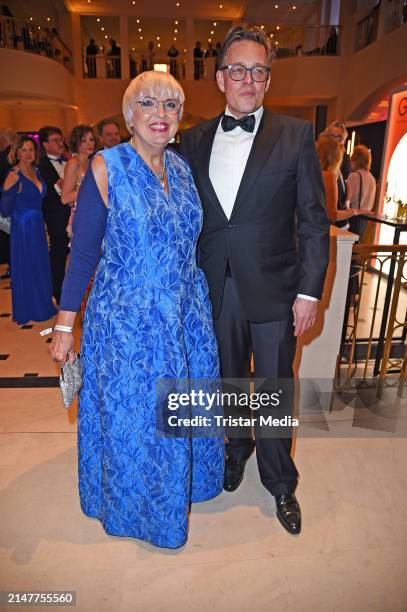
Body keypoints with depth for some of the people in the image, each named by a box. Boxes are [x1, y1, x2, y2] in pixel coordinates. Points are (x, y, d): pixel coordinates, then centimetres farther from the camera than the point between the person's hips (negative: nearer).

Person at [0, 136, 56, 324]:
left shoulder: (36, 171, 5)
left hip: (38, 225, 7)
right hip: (22, 227, -7)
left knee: (40, 266, 18)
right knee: (26, 269, 5)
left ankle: (41, 305, 36)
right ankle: (27, 311, 23)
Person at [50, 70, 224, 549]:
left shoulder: (181, 167, 4)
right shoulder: (107, 167, -11)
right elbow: (83, 252, -10)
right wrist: (64, 326, -9)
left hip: (187, 316, 5)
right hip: (127, 319, -5)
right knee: (132, 416, 13)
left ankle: (185, 479, 51)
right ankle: (134, 503, 43)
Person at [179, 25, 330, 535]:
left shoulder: (295, 135, -2)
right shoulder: (194, 140, 7)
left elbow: (313, 221, -3)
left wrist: (309, 290, -8)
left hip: (273, 291, -2)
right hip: (215, 290, 3)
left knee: (274, 390, 9)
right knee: (228, 381, 19)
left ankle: (280, 483, 33)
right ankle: (236, 450, 46)